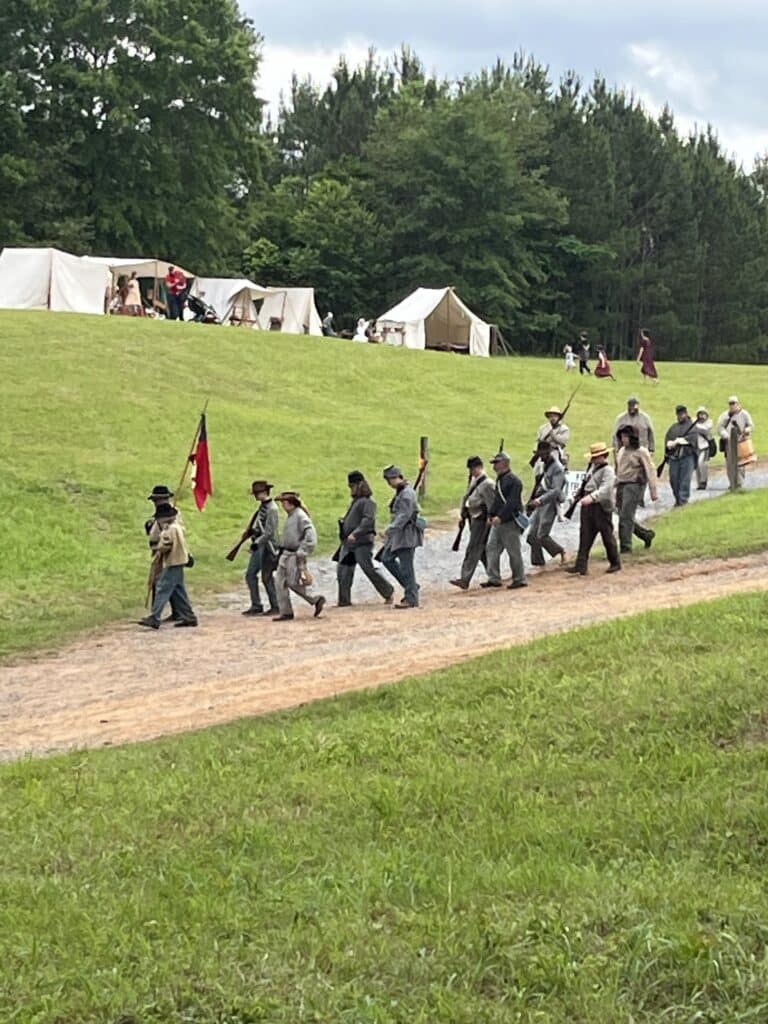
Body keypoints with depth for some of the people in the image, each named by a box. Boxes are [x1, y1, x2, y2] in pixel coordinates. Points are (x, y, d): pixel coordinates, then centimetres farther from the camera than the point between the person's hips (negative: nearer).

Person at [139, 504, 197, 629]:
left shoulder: (170, 529, -16)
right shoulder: (177, 526, 15)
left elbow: (164, 547, -20)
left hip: (172, 564, -10)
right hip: (178, 563, 10)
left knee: (162, 590, -11)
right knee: (178, 592, 14)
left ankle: (154, 619, -13)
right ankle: (189, 617, 17)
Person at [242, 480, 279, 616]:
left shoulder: (271, 509, -17)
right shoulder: (262, 507, 11)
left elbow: (269, 532, -22)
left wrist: (257, 542, -26)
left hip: (267, 547, -9)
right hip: (258, 546, 9)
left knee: (267, 578, -3)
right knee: (250, 574, 8)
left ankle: (276, 607, 6)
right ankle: (256, 606, 13)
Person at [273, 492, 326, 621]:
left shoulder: (300, 516, -14)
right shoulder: (289, 517, 14)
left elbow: (311, 535, -21)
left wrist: (302, 552, -22)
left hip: (295, 555, -9)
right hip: (285, 554, 9)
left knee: (294, 583, -8)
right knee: (281, 584, 5)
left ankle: (317, 599, 7)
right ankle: (285, 612, 9)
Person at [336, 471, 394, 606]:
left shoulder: (368, 501, -10)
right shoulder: (355, 501, 19)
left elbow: (368, 520, -23)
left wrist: (355, 533, -31)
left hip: (362, 543, -9)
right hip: (348, 543, 9)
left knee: (369, 570, -6)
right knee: (343, 571, 1)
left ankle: (388, 592, 9)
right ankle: (344, 600, 4)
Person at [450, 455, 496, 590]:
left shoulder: (486, 484, -16)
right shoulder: (473, 481, 13)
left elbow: (491, 503, -18)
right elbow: (467, 498, 19)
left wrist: (490, 519, -19)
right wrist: (463, 516, 18)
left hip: (481, 519, -10)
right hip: (473, 518, 10)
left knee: (473, 549, -11)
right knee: (482, 550, 15)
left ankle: (465, 579, -13)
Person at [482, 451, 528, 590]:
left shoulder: (513, 480, -14)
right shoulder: (499, 479, 16)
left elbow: (512, 503, -23)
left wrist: (500, 517, -27)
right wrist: (492, 515, 10)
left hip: (510, 522, -9)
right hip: (498, 522, 10)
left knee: (514, 551, -2)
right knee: (492, 549, 6)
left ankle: (520, 579, 8)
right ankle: (494, 579, 10)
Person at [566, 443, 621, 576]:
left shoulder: (608, 471, -14)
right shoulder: (592, 467, 12)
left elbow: (605, 489, -29)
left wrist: (592, 497, -42)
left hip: (602, 506, -8)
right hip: (588, 506, 8)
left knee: (607, 536, 4)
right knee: (585, 536, 3)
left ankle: (615, 563, 20)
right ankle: (581, 565, 2)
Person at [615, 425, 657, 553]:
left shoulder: (641, 452, -6)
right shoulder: (621, 451, 14)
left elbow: (650, 471, -8)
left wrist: (653, 491, -12)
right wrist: (616, 487, 20)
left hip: (634, 486, -8)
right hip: (621, 485, 8)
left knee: (626, 518, -12)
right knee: (626, 518, 10)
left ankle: (625, 547, -7)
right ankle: (647, 534, 31)